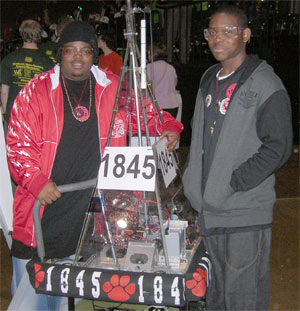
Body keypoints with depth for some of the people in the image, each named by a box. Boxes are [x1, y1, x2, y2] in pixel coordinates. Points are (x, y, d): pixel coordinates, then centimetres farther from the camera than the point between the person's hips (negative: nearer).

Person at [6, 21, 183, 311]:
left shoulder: (115, 88, 5)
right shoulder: (36, 91, 0)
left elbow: (147, 113, 21)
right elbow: (18, 143, -1)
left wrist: (168, 128, 3)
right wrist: (36, 180, -13)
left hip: (93, 217, 1)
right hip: (42, 212, -1)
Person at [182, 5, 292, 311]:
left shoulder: (265, 84, -11)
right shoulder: (209, 80, 14)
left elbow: (277, 148, -15)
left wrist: (232, 183, -18)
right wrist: (192, 179, 13)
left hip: (246, 211, -7)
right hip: (209, 207, 8)